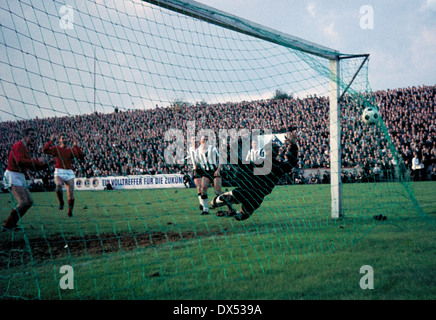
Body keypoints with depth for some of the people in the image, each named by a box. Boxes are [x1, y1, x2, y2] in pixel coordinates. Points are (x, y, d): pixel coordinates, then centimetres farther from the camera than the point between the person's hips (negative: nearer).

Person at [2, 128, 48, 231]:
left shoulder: (26, 149, 19)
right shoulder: (18, 146, -12)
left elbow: (32, 167, 24)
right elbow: (20, 161, -28)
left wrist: (46, 164, 13)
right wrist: (37, 161, -22)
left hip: (20, 177, 10)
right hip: (13, 176, -10)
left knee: (29, 202, 12)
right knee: (24, 202, -19)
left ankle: (11, 223, 16)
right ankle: (7, 226, -13)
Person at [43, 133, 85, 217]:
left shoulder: (72, 150, 9)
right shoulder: (56, 149, 4)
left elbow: (81, 157, 0)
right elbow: (45, 150, -10)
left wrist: (76, 147, -7)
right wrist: (51, 141, -12)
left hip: (69, 173, 3)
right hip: (59, 172, -2)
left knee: (70, 193, 0)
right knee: (59, 185, -32)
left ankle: (70, 211, 17)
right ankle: (61, 203, -10)